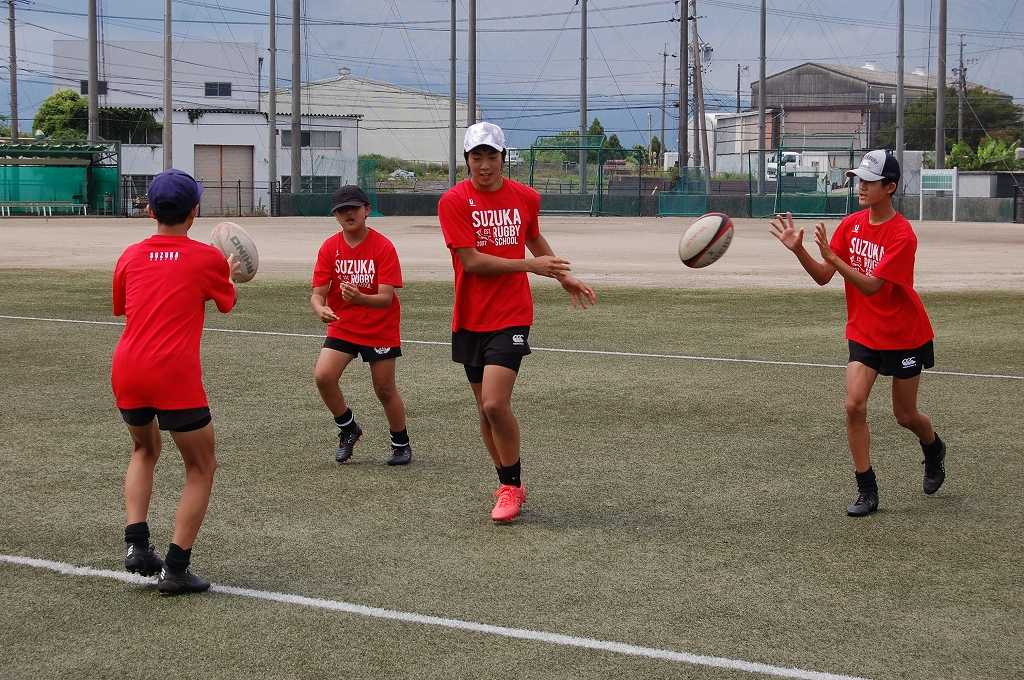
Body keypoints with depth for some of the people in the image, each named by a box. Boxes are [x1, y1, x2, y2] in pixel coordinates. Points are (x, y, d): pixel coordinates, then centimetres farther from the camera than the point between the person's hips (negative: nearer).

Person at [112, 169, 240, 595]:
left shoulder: (130, 256, 10)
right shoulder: (207, 258, 1)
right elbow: (226, 302, 19)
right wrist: (228, 274, 39)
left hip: (126, 370, 5)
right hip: (174, 374, -5)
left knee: (145, 449, 31)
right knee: (201, 468, 12)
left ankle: (135, 544, 14)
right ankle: (175, 569, 4)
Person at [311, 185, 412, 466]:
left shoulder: (383, 247, -16)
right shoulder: (330, 247, -6)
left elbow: (385, 298, -22)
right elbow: (317, 293, -9)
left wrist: (359, 298, -43)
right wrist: (321, 309, -34)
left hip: (380, 329, -3)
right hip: (342, 326, 3)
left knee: (385, 389, 4)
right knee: (323, 376, -15)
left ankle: (401, 444, 27)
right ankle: (348, 430, 9)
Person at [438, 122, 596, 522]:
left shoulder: (526, 198, 3)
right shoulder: (454, 201, -7)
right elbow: (471, 261, -15)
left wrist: (563, 277, 27)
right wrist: (531, 265, -18)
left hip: (511, 316, -1)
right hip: (470, 320, 1)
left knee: (495, 405, -15)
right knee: (486, 409, 8)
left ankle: (511, 486, 2)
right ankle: (508, 485, 25)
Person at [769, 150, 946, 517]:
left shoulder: (903, 235, -22)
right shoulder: (850, 225, -3)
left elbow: (871, 286, -29)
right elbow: (823, 277, -5)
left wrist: (832, 256, -39)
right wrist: (799, 250, -22)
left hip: (904, 336, -4)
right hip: (863, 333, 4)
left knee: (905, 416, 9)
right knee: (854, 406, -13)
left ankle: (934, 449, 44)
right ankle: (867, 491, -4)